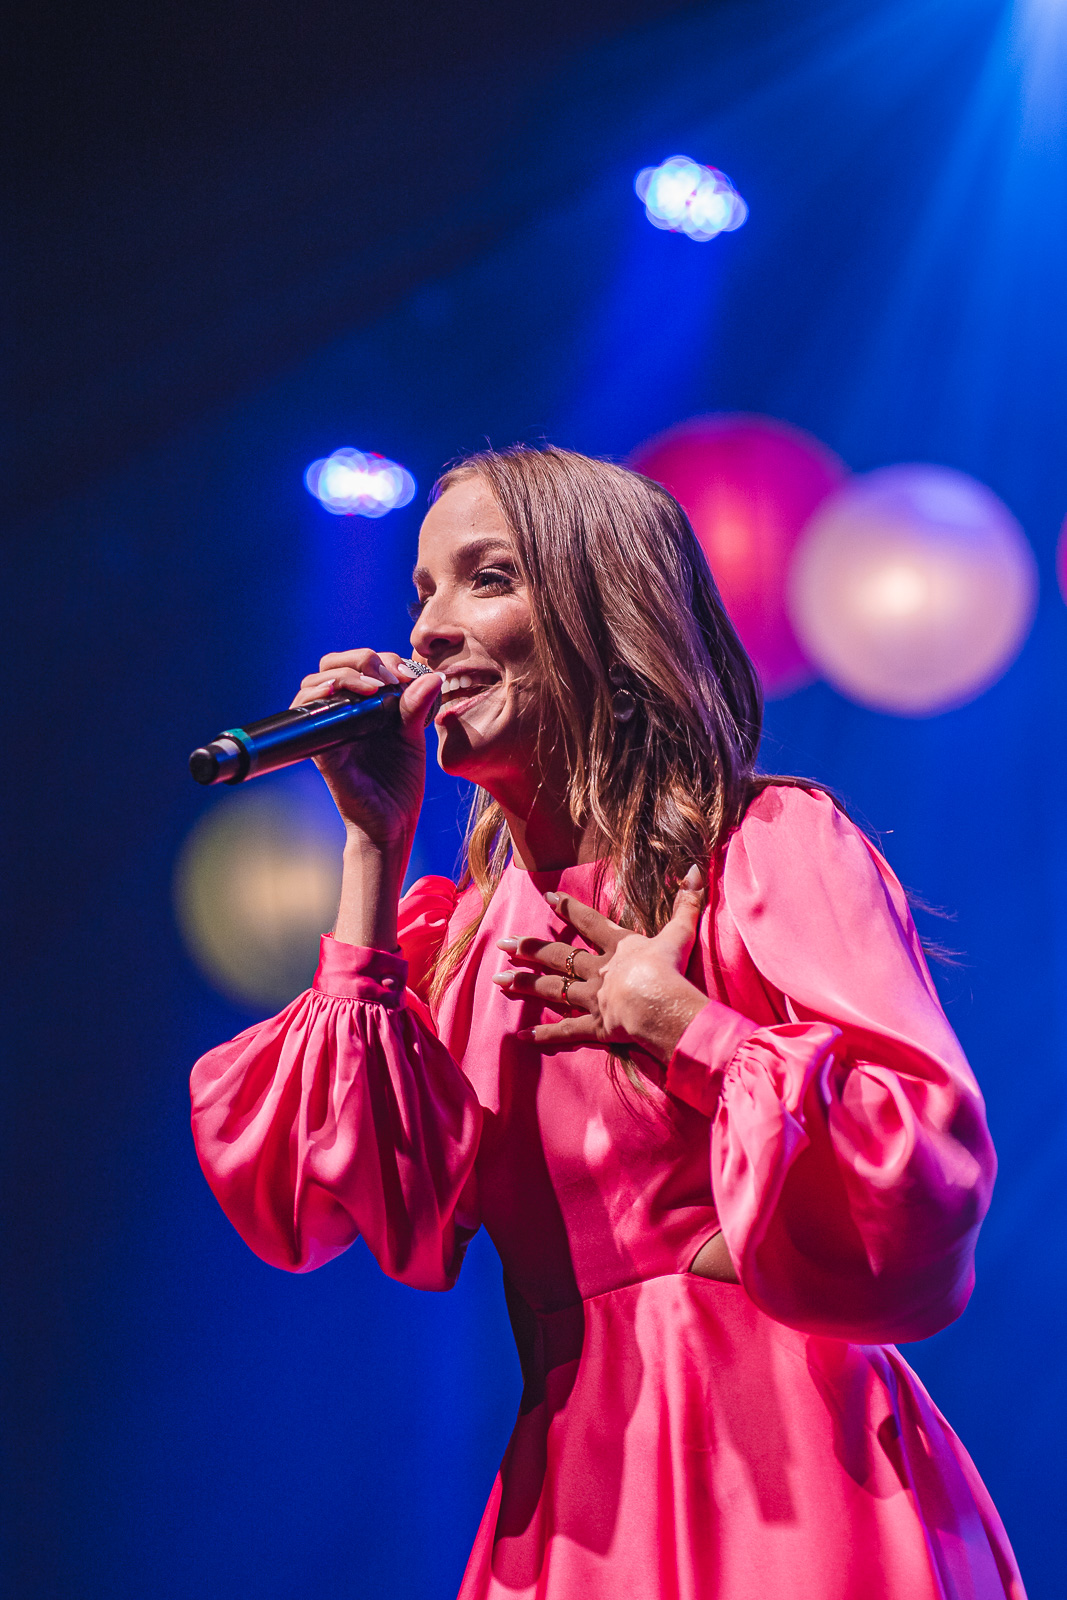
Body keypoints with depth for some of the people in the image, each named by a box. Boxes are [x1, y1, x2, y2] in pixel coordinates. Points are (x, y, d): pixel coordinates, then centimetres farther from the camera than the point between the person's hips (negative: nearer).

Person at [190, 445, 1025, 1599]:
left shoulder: (770, 846, -7)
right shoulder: (456, 926, 10)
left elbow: (936, 1170, -16)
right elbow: (322, 1201, -6)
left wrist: (679, 1027, -13)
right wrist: (374, 848, -4)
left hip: (782, 1473, -5)